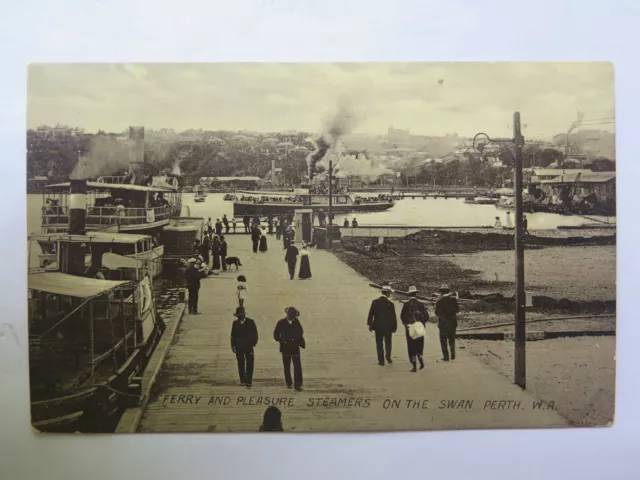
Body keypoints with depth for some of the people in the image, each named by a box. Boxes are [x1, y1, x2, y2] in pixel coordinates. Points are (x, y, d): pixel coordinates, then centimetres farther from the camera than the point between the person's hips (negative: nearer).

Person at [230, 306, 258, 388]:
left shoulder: (251, 322, -1)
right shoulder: (235, 323, 5)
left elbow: (255, 334, 1)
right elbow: (233, 335, 7)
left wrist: (253, 343, -6)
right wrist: (233, 346, 1)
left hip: (249, 347, -2)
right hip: (239, 347, 2)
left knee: (249, 364, -4)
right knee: (241, 364, 6)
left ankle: (249, 381, -2)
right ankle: (243, 379, 17)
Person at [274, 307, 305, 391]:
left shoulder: (296, 322, 2)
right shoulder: (281, 323, -3)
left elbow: (300, 333, 11)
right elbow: (276, 335, 5)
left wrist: (300, 342, -2)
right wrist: (282, 342, -2)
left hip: (295, 348, 0)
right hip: (285, 348, 0)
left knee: (298, 367, -7)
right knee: (287, 368, 10)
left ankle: (298, 384, -5)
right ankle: (288, 383, 25)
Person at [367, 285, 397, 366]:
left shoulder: (375, 302, -7)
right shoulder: (390, 303, -14)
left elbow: (371, 314, -4)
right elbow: (393, 316, -10)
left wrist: (370, 325, 5)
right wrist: (394, 327, 0)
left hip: (378, 326, 1)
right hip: (388, 327, -1)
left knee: (379, 343, 10)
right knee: (388, 342, 21)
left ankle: (381, 361, 11)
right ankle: (388, 356, 13)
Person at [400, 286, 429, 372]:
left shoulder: (406, 304, -8)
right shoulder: (421, 304, -3)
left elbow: (402, 316, -8)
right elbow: (426, 316, -2)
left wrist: (406, 324, 6)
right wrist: (422, 323, 11)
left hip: (410, 328, -2)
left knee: (411, 347, 5)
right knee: (419, 345, 18)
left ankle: (414, 366, 6)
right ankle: (421, 361, 4)